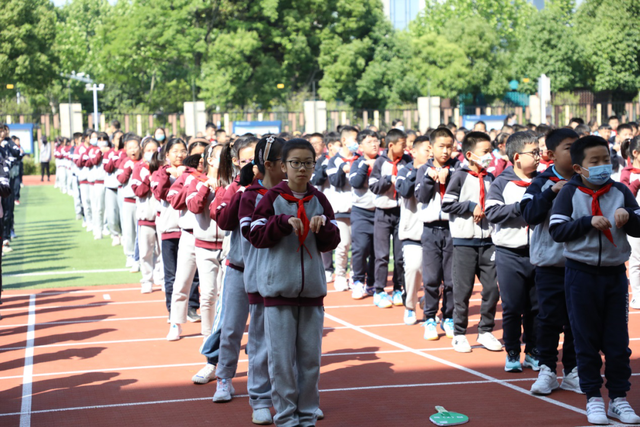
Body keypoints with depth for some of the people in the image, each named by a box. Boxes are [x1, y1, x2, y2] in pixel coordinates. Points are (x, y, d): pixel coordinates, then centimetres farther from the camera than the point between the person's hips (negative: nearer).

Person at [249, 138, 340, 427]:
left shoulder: (319, 201, 6)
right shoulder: (272, 198, -2)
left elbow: (332, 242, 5)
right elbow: (256, 236, -7)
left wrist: (323, 226, -15)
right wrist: (284, 222, -19)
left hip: (312, 289, 3)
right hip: (278, 288, -3)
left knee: (310, 357, 9)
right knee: (281, 358, 1)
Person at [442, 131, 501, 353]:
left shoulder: (490, 178, 10)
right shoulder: (460, 175, -4)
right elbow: (447, 204, -8)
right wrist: (471, 207, -11)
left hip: (487, 240, 5)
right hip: (465, 241, -5)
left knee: (492, 288, 3)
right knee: (463, 290, 1)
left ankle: (485, 332, 17)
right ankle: (459, 334, 12)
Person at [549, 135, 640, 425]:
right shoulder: (570, 193, -4)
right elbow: (557, 230, -11)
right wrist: (589, 222, -21)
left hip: (615, 273, 2)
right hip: (582, 274, -2)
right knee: (587, 339, 5)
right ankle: (593, 398, 15)